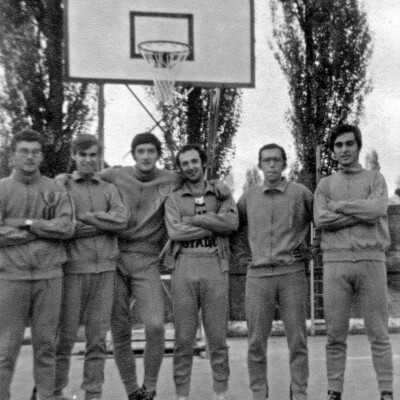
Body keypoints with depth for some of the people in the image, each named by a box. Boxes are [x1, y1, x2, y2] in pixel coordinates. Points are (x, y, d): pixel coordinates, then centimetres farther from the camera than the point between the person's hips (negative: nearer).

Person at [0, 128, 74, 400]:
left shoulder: (55, 190, 7)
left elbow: (67, 228, -6)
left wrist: (27, 223, -10)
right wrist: (45, 230, -7)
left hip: (50, 275, 1)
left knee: (46, 343, 8)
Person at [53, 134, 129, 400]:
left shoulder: (109, 189, 13)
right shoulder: (60, 185, 4)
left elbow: (122, 219, -4)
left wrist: (85, 216, -9)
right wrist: (104, 223, -9)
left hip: (105, 268, 3)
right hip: (73, 268, -3)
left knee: (98, 335, 6)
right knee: (66, 334, 2)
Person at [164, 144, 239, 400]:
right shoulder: (174, 199, 11)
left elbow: (232, 223, -8)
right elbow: (175, 231, -6)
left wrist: (193, 218, -8)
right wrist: (215, 224, -5)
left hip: (215, 266, 0)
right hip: (185, 266, 0)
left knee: (218, 336, 4)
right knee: (184, 337, 3)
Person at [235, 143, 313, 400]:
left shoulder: (301, 194, 2)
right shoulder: (249, 197, 10)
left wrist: (311, 250, 8)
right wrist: (233, 246, 13)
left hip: (292, 273, -2)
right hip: (258, 274, 2)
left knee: (297, 339, 2)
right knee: (256, 341, 3)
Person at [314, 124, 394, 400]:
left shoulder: (375, 179, 11)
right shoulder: (325, 185, 14)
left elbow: (377, 209, -11)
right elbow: (320, 220, -4)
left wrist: (339, 206, -3)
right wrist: (362, 213, -7)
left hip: (371, 261, -1)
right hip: (335, 263, 1)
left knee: (379, 333, 1)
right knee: (335, 335, 2)